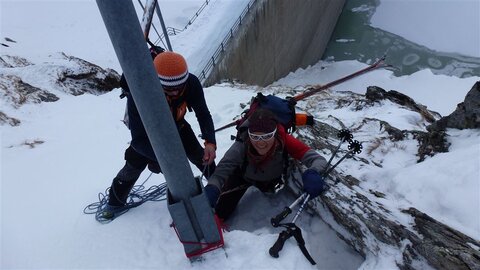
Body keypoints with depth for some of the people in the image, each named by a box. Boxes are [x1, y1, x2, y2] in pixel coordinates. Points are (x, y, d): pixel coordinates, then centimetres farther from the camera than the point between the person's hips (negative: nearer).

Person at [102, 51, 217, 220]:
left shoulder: (191, 83, -36)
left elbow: (203, 114, -24)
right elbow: (139, 140, -39)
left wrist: (210, 142, -40)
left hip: (177, 125, 2)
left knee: (200, 156, 1)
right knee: (134, 165, 2)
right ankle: (115, 201, 30)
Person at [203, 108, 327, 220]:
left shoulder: (284, 141, -39)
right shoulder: (242, 146, -42)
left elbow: (319, 160, -41)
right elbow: (222, 169, -46)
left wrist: (313, 175, -64)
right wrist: (212, 189, -67)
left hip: (271, 178, 2)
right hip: (243, 176, -1)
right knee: (221, 212, -4)